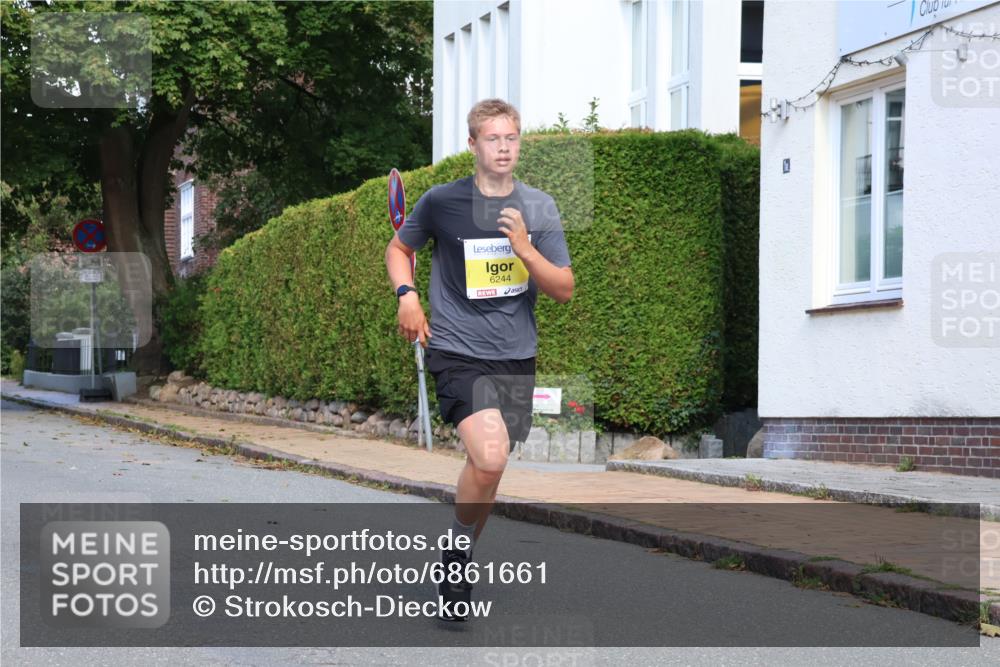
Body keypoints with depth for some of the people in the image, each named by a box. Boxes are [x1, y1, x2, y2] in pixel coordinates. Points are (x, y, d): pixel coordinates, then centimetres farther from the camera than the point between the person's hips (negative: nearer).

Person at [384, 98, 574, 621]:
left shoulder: (539, 207, 4)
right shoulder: (442, 201, -3)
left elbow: (565, 290, 2)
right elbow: (399, 248, 15)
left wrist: (525, 249, -14)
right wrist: (406, 294, -4)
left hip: (516, 356, 4)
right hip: (456, 351, -4)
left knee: (488, 466, 11)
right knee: (490, 459, -24)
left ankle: (459, 564, 32)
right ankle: (457, 549, -1)